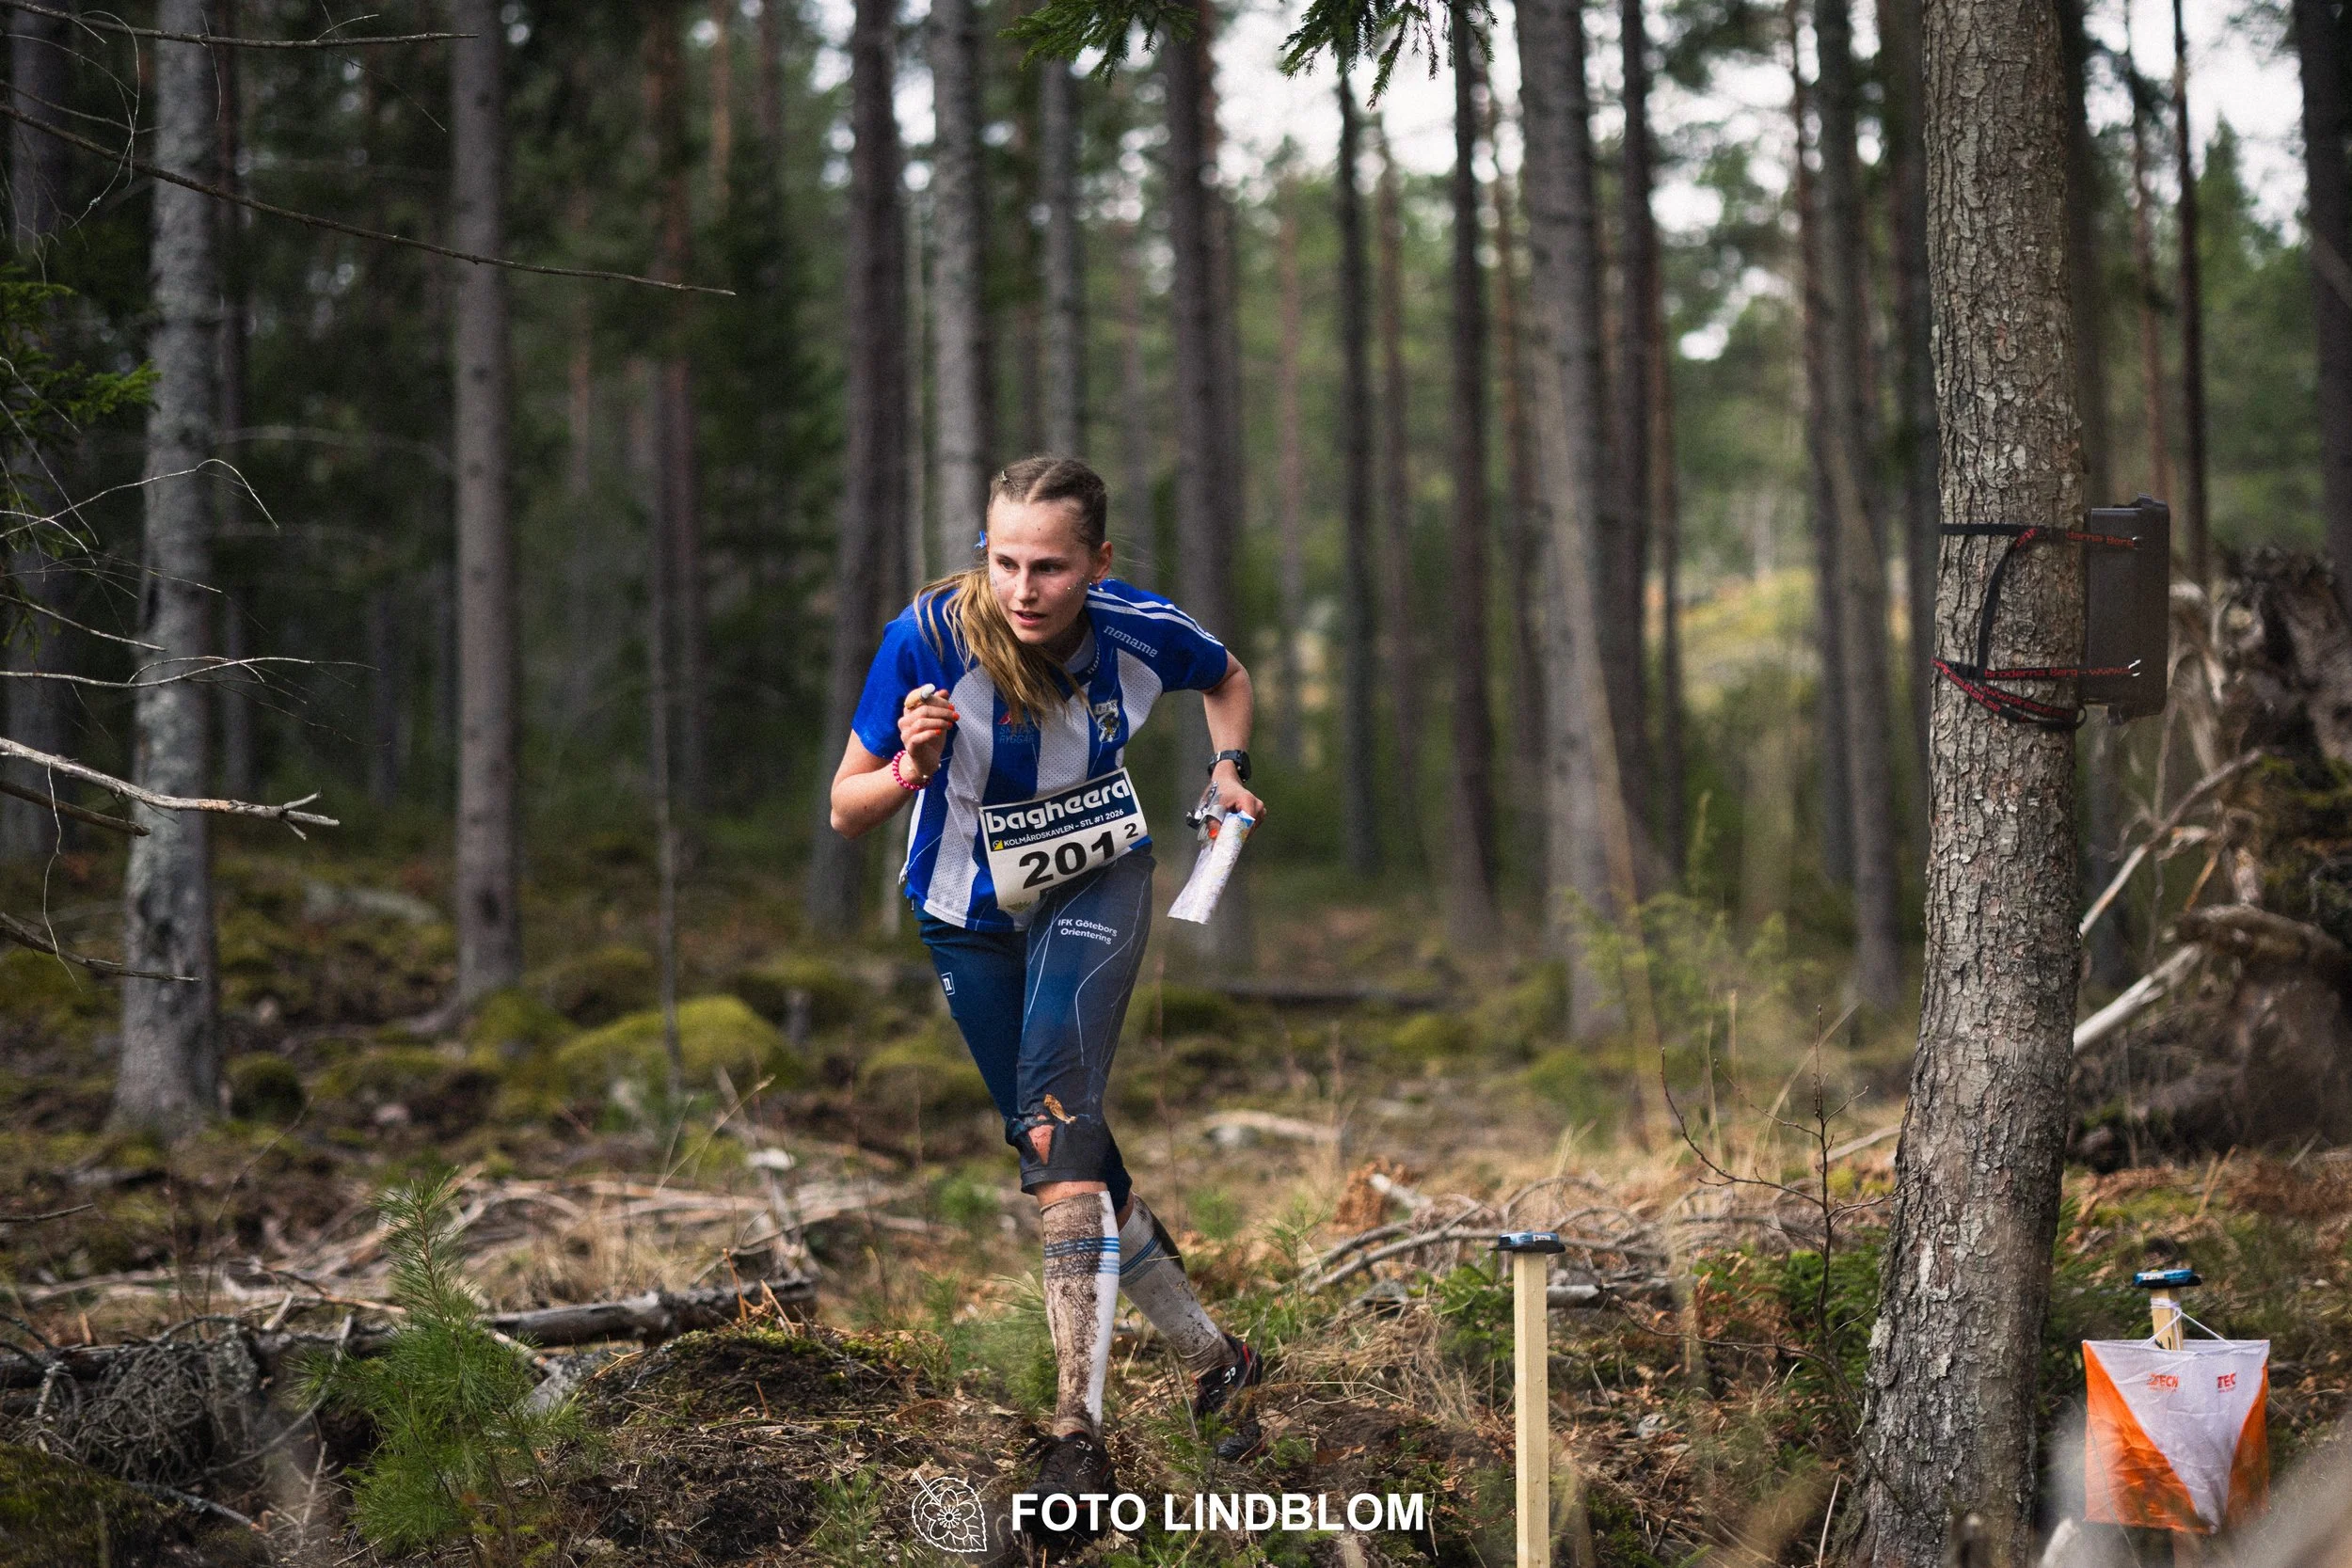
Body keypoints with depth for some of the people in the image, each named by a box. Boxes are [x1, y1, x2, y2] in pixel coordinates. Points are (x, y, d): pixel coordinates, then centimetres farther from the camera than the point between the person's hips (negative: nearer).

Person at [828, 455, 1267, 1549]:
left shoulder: (1139, 632, -20)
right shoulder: (927, 639, -26)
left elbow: (1228, 679, 6)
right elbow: (845, 813, -18)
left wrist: (1228, 768, -11)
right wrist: (912, 766, -37)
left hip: (1097, 888, -1)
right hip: (972, 917, 2)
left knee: (1055, 1123, -26)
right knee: (1076, 1170, 7)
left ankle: (1078, 1439, -29)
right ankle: (1216, 1362, 30)